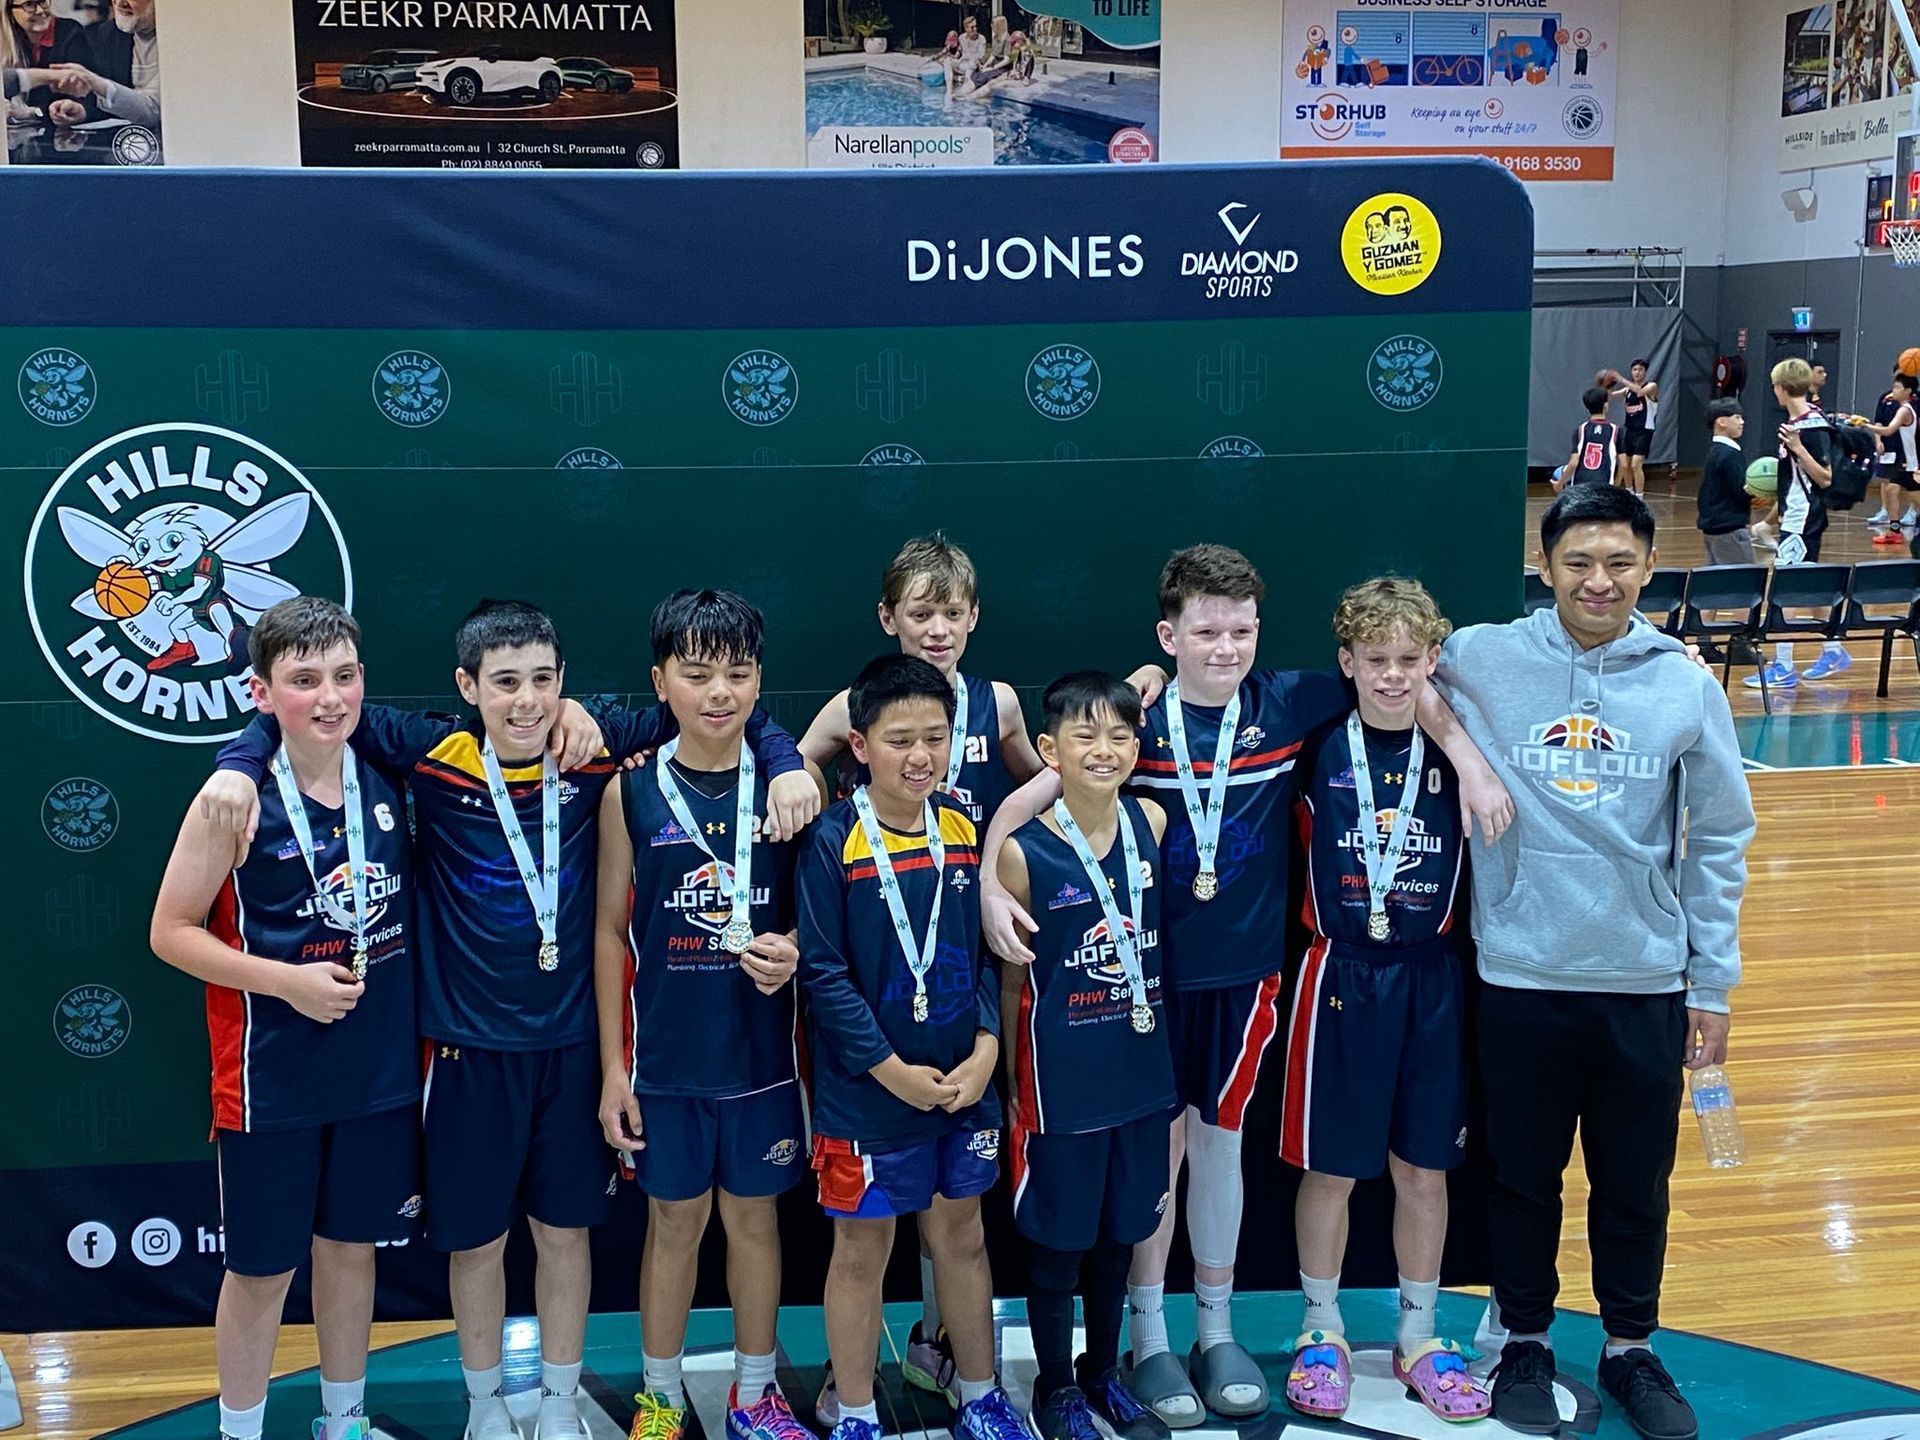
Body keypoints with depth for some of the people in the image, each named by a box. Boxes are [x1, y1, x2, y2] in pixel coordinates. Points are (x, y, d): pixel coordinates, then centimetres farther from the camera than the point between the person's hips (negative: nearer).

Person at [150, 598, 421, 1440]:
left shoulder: (389, 784, -2)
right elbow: (171, 931, -10)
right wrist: (288, 980, -20)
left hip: (380, 1070, 4)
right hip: (271, 1079, -4)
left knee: (350, 1245, 17)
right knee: (261, 1268, 8)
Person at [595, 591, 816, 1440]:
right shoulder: (631, 793, -6)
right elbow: (611, 931, -1)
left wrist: (793, 952, -18)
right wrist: (613, 1067, -2)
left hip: (761, 1053, 1)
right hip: (665, 1057, -1)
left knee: (754, 1216, 14)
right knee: (674, 1219, 12)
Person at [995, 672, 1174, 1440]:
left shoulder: (1151, 823, -4)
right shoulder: (1024, 850, -15)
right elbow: (1011, 974, -6)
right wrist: (1009, 1078, -2)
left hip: (1142, 1068, 4)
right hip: (1061, 1079, -4)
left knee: (1119, 1231, 18)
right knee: (1057, 1240, 10)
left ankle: (1104, 1373, 37)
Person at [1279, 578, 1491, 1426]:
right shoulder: (1319, 749, -6)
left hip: (1430, 979, 2)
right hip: (1341, 975, -2)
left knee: (1424, 1165, 12)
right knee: (1330, 1166, 7)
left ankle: (1418, 1339, 28)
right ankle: (1322, 1334, 26)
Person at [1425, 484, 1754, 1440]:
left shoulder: (1687, 686, -2)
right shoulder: (1483, 661, -5)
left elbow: (1719, 842, 3)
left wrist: (1712, 983, 4)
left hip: (1648, 984, 1)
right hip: (1522, 977, -1)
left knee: (1636, 1182, 14)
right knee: (1523, 1175, 13)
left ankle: (1631, 1347, 34)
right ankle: (1525, 1339, 33)